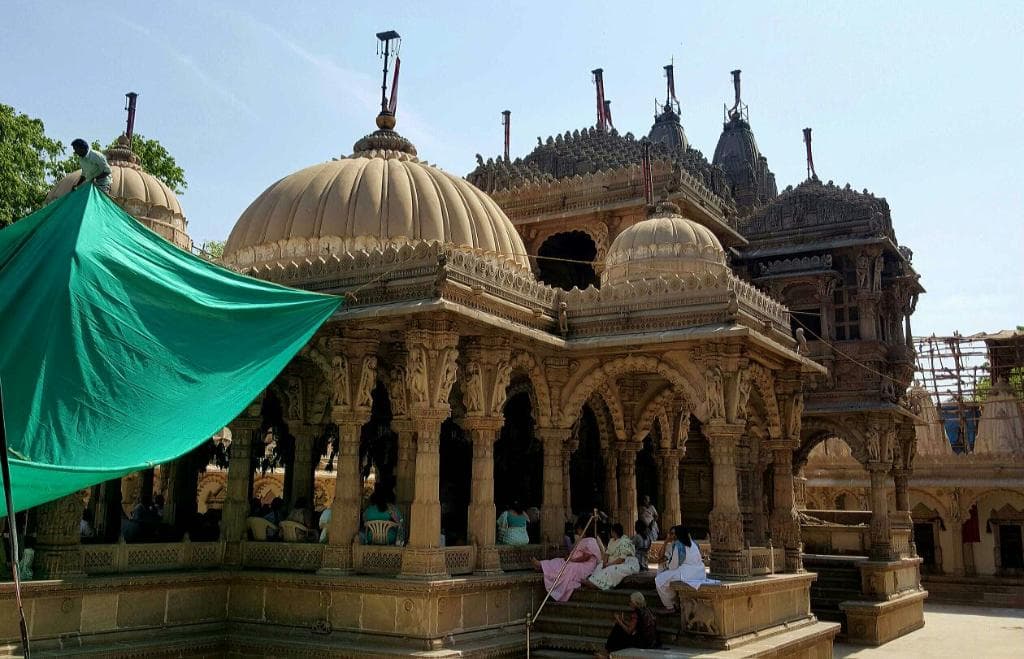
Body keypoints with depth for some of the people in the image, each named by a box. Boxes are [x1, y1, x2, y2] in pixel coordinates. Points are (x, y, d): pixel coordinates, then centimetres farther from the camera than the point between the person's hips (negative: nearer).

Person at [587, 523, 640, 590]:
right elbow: (607, 553, 8)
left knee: (611, 570, -33)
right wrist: (605, 563, -11)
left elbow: (622, 559, -23)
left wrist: (609, 564, -21)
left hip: (629, 564, -9)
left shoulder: (625, 542, -18)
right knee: (600, 567, -10)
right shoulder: (612, 541, 11)